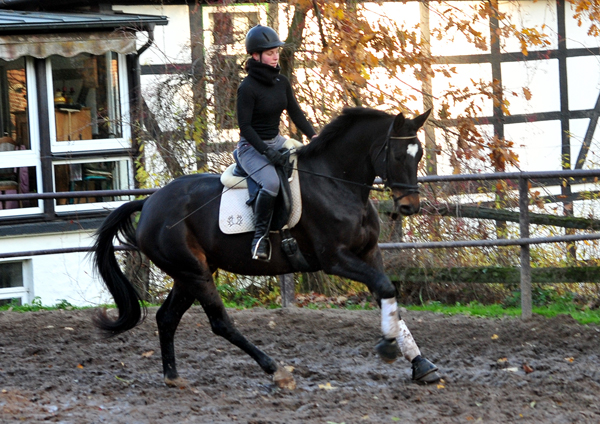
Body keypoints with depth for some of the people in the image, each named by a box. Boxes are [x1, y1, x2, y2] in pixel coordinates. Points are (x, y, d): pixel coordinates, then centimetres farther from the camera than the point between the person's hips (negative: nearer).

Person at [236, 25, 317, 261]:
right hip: (252, 147, -8)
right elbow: (244, 126, -18)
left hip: (276, 141, 8)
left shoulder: (281, 83, 6)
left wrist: (313, 136, -5)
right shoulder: (248, 88, -16)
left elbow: (295, 113, 10)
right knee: (271, 182, -33)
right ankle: (260, 236, -19)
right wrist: (266, 152, -24)